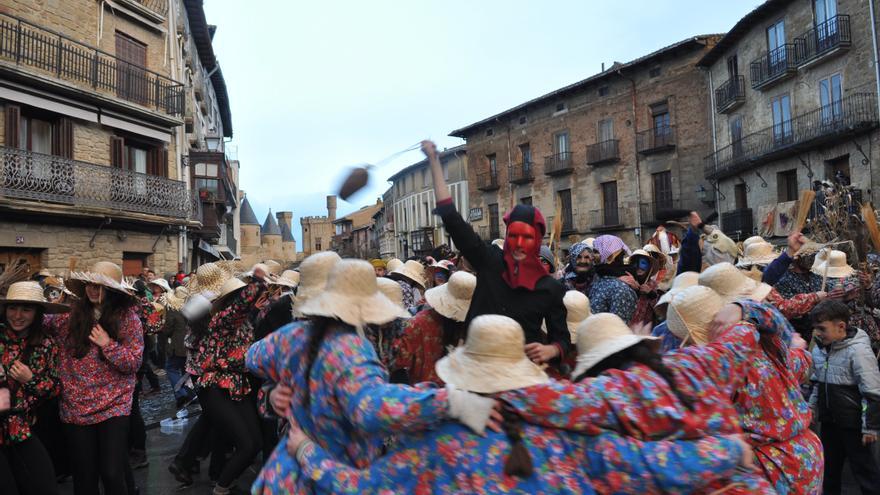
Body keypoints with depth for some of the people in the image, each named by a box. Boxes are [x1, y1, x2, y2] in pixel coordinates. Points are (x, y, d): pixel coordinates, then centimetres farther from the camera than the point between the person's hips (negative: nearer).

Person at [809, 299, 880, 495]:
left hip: (853, 424, -7)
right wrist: (812, 408, 17)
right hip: (829, 420, 7)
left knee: (864, 468, 6)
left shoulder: (858, 350, -19)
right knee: (829, 466, 19)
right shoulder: (819, 348, 2)